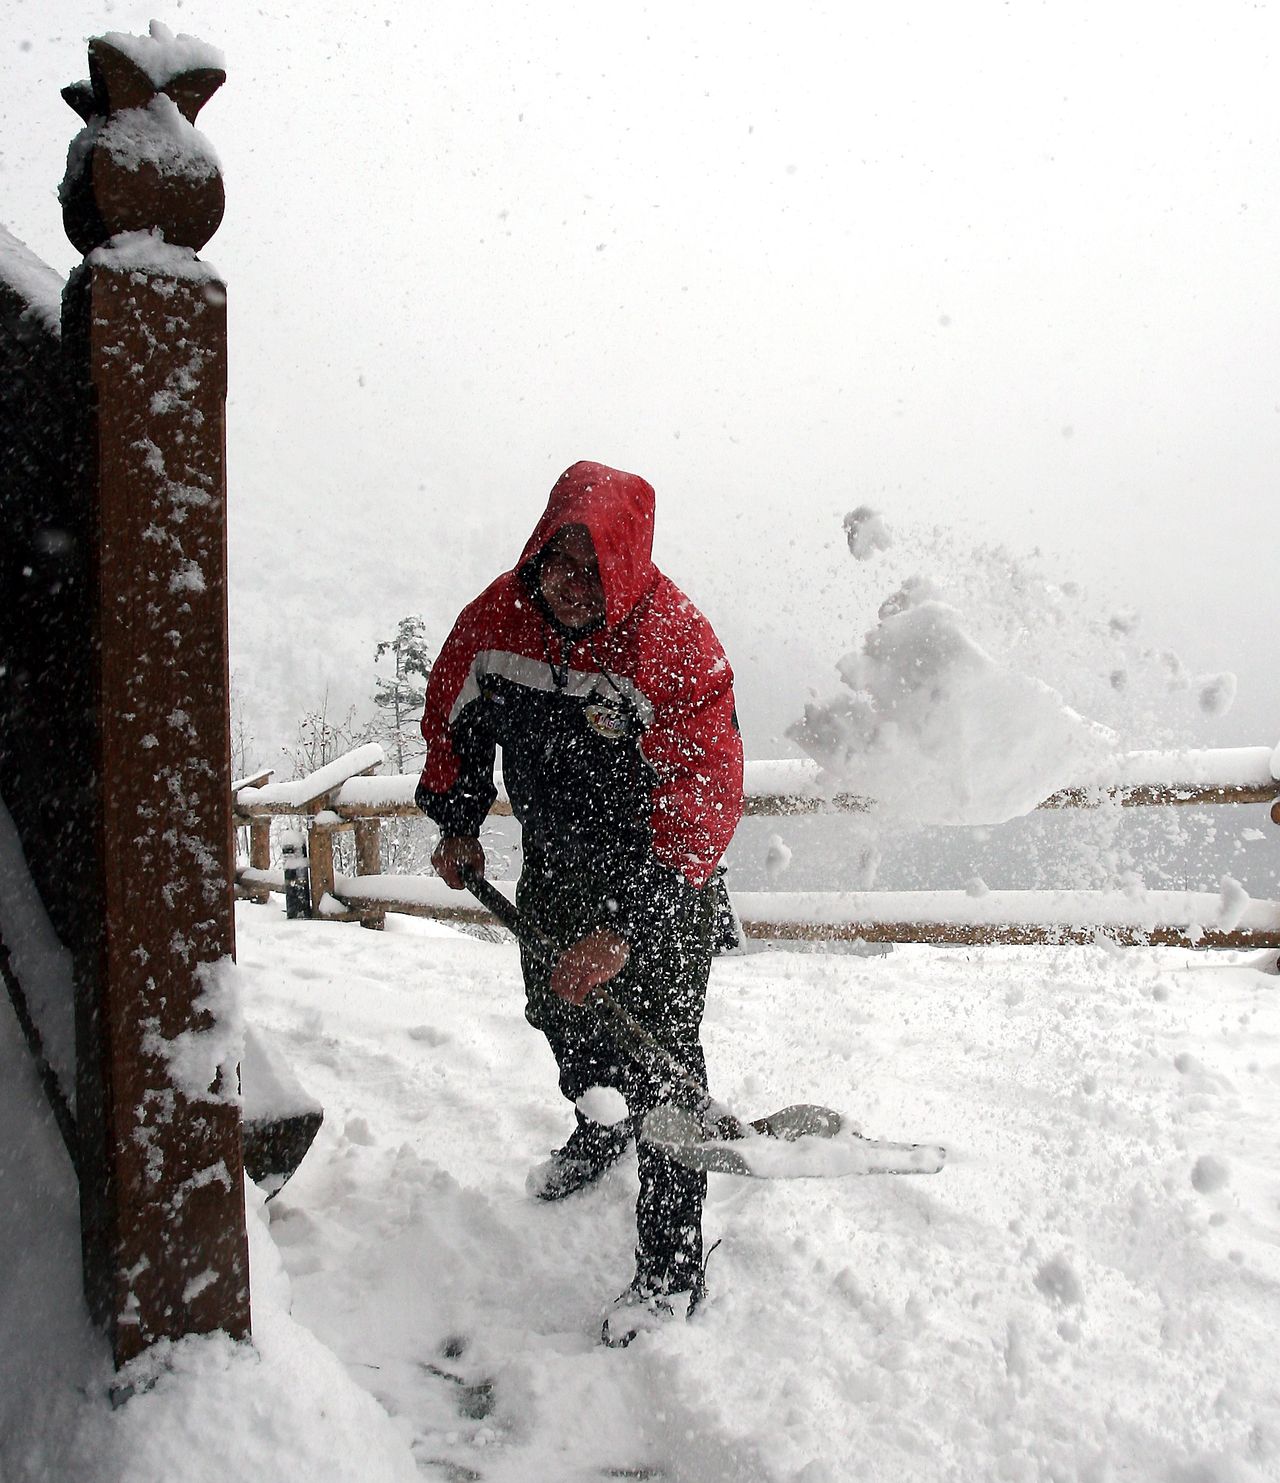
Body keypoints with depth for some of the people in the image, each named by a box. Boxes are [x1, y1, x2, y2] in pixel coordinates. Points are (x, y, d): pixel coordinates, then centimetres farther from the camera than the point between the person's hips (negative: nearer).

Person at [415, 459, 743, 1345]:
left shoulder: (678, 646, -29)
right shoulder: (500, 615, -13)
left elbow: (704, 804, -32)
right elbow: (454, 714, 6)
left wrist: (625, 926, -37)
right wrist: (457, 824, 7)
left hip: (660, 875, -6)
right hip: (552, 860, 6)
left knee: (661, 1056, -6)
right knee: (555, 1010, 23)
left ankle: (674, 1264, 11)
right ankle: (601, 1131, 54)